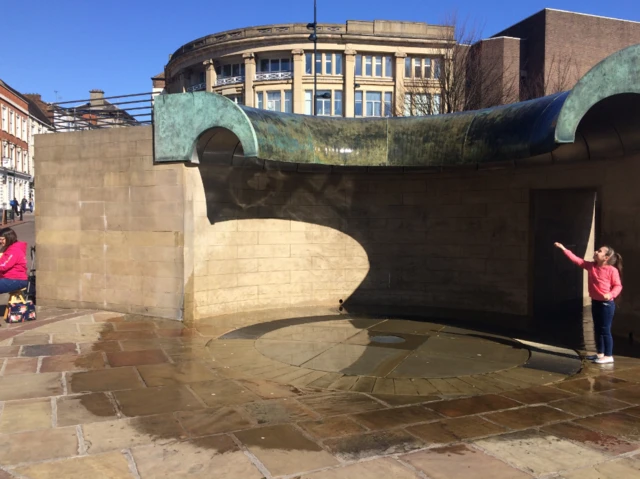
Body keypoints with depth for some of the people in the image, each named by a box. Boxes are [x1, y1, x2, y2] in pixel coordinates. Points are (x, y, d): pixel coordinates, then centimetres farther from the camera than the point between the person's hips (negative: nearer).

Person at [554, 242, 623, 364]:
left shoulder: (612, 270, -15)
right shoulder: (591, 266, 4)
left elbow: (618, 286, -12)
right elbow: (577, 260, 5)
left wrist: (611, 294, -30)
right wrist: (564, 249, 1)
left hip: (607, 303, -8)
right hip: (595, 302, 8)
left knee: (605, 330, -3)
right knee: (597, 329, 15)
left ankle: (608, 356, 6)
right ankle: (600, 353, 26)